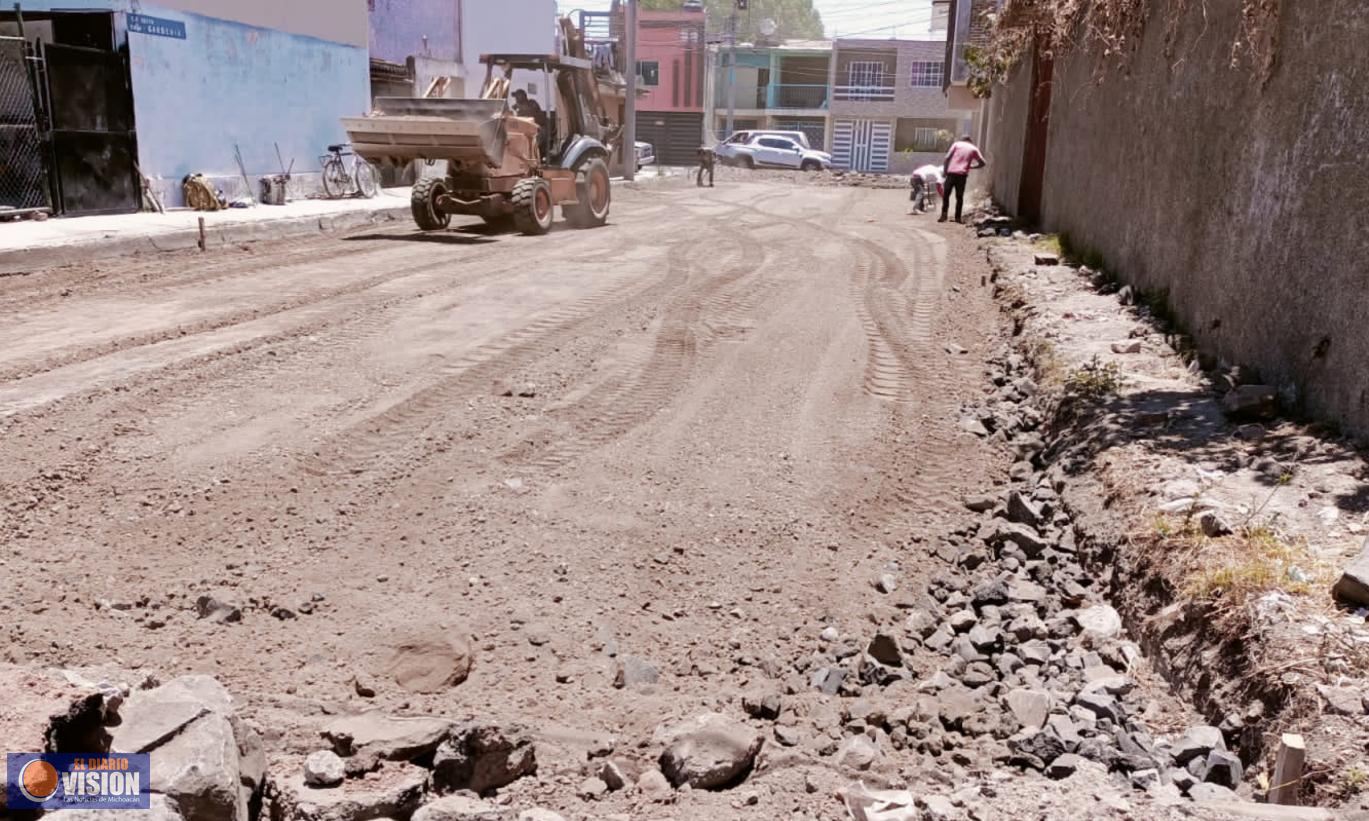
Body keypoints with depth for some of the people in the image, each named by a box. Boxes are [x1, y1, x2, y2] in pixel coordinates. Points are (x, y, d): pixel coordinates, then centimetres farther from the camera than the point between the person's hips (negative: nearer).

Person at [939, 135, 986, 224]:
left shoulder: (957, 144, 12)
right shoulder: (973, 149, 14)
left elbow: (947, 158, 3)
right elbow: (983, 163, 13)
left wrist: (945, 170, 8)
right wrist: (971, 166, 24)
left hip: (951, 172, -1)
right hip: (963, 174, 1)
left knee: (946, 195, 6)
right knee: (959, 197, 8)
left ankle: (944, 214, -7)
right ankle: (958, 217, 7)